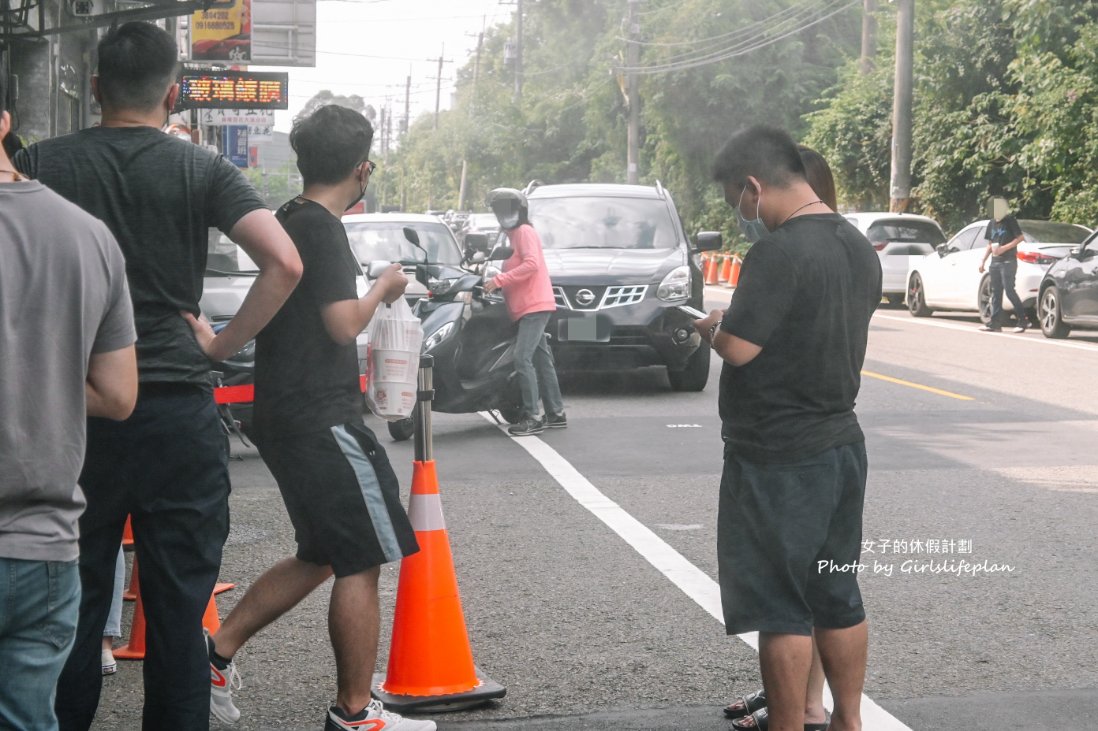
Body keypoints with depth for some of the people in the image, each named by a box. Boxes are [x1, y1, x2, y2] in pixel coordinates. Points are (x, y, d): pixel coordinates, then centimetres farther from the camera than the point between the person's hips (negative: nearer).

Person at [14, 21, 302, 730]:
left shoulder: (42, 163, 1)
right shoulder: (201, 168, -1)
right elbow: (284, 262, -13)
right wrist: (225, 343, -2)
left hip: (73, 412, 1)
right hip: (179, 411, -1)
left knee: (73, 609, 10)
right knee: (179, 611, 7)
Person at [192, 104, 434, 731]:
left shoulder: (288, 220, 14)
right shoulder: (322, 228, -16)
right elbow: (344, 324, -19)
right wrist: (383, 288, -4)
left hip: (284, 415, 10)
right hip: (322, 420, -10)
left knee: (321, 557, 20)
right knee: (362, 562, -3)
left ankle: (218, 651, 17)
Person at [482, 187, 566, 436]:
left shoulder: (525, 231, -6)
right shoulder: (513, 235, 23)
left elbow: (532, 264, -21)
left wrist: (499, 280, -23)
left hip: (535, 306, -10)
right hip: (526, 308, 10)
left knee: (522, 358, -17)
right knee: (542, 360, 12)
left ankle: (533, 417, -18)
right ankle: (556, 413, 17)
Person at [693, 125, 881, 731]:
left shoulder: (778, 252, -20)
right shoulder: (859, 248, 8)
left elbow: (738, 347, -23)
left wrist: (712, 327, -3)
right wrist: (736, 322, 15)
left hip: (778, 459, -9)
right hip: (841, 443, 9)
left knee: (781, 607, 1)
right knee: (836, 594, 17)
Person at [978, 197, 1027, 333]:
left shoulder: (1010, 221, -4)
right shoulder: (992, 223, 16)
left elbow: (1020, 238, -10)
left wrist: (1004, 248, -17)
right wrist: (983, 260, 13)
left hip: (1008, 261, -7)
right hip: (995, 263, 7)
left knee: (1009, 291, -13)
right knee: (996, 292, 5)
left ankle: (1022, 320, -6)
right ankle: (995, 322, 5)